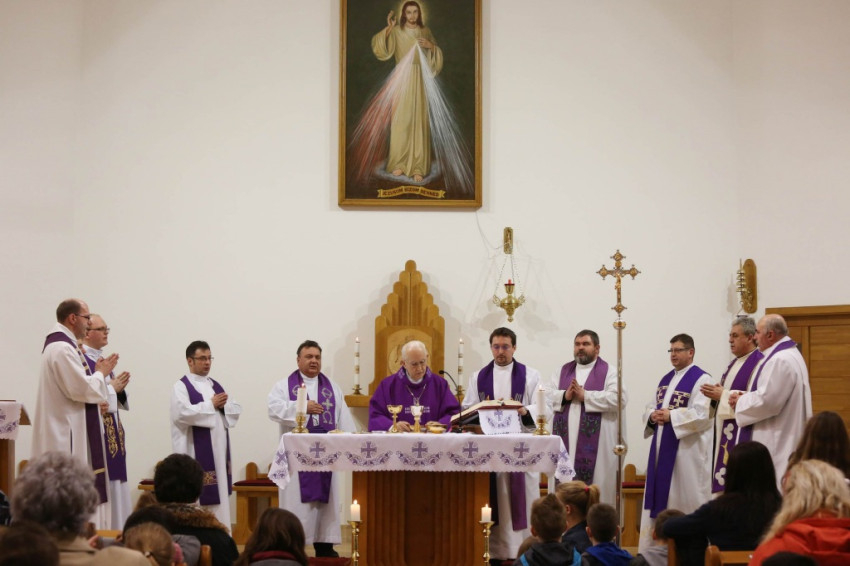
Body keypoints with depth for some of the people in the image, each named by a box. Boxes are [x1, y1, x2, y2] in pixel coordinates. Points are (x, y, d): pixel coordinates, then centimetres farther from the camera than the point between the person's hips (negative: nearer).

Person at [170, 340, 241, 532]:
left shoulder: (215, 385, 17)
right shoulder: (181, 386, -4)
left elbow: (236, 410, 14)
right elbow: (182, 413, -21)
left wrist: (224, 405, -8)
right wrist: (211, 405, -13)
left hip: (219, 450, 7)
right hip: (196, 452, -7)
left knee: (220, 494, 8)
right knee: (199, 497, -7)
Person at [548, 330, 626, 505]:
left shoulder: (609, 372, 3)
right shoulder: (562, 371, 17)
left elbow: (619, 398, -13)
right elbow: (547, 396, 8)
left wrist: (585, 396, -13)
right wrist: (565, 396, -11)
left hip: (595, 443, -4)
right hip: (565, 440, 4)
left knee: (596, 492, -4)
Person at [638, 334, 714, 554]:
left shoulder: (701, 379, -8)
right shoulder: (665, 379, 18)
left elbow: (702, 414, -19)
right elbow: (650, 409, 17)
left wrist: (670, 416, -20)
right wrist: (653, 416, -6)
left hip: (686, 450, -8)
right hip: (662, 447, 8)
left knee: (684, 501, -4)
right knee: (660, 497, 9)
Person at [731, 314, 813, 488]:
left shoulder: (780, 361, -19)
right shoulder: (789, 354, 16)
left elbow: (768, 401, -24)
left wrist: (740, 402, -8)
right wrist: (746, 397, 7)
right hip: (781, 439, 11)